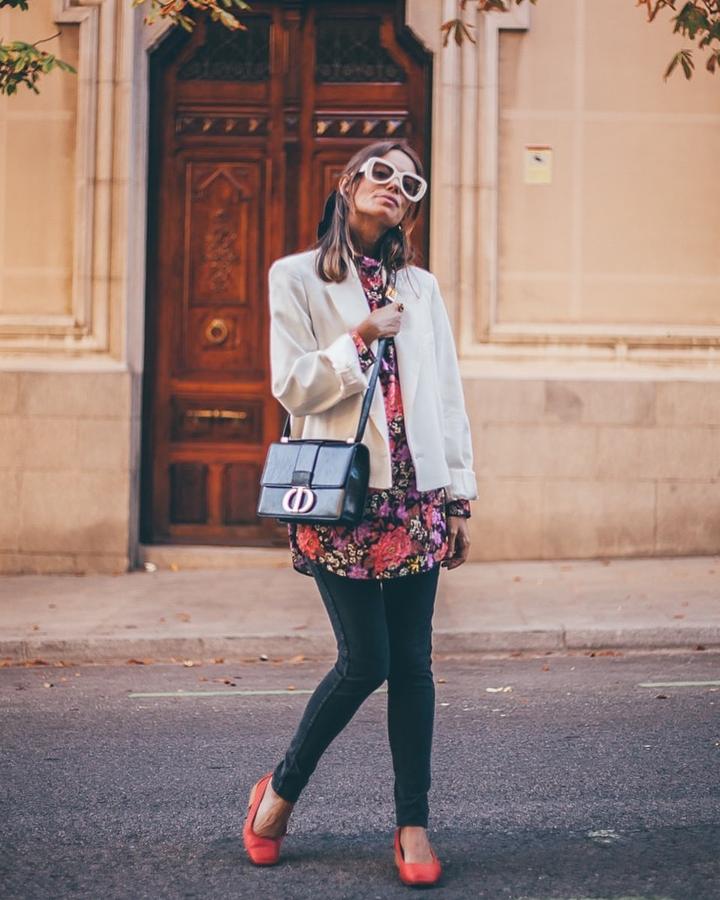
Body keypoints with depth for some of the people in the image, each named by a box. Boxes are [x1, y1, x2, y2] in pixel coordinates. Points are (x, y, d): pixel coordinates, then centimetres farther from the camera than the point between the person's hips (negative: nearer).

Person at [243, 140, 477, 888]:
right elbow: (291, 386, -3)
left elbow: (447, 396, 13)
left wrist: (460, 497, 9)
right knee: (365, 662, -6)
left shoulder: (421, 288, 14)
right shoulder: (297, 278, 3)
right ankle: (281, 790, 17)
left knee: (412, 664, 4)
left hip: (414, 496, 4)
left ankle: (413, 824, 15)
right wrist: (361, 338, -13)